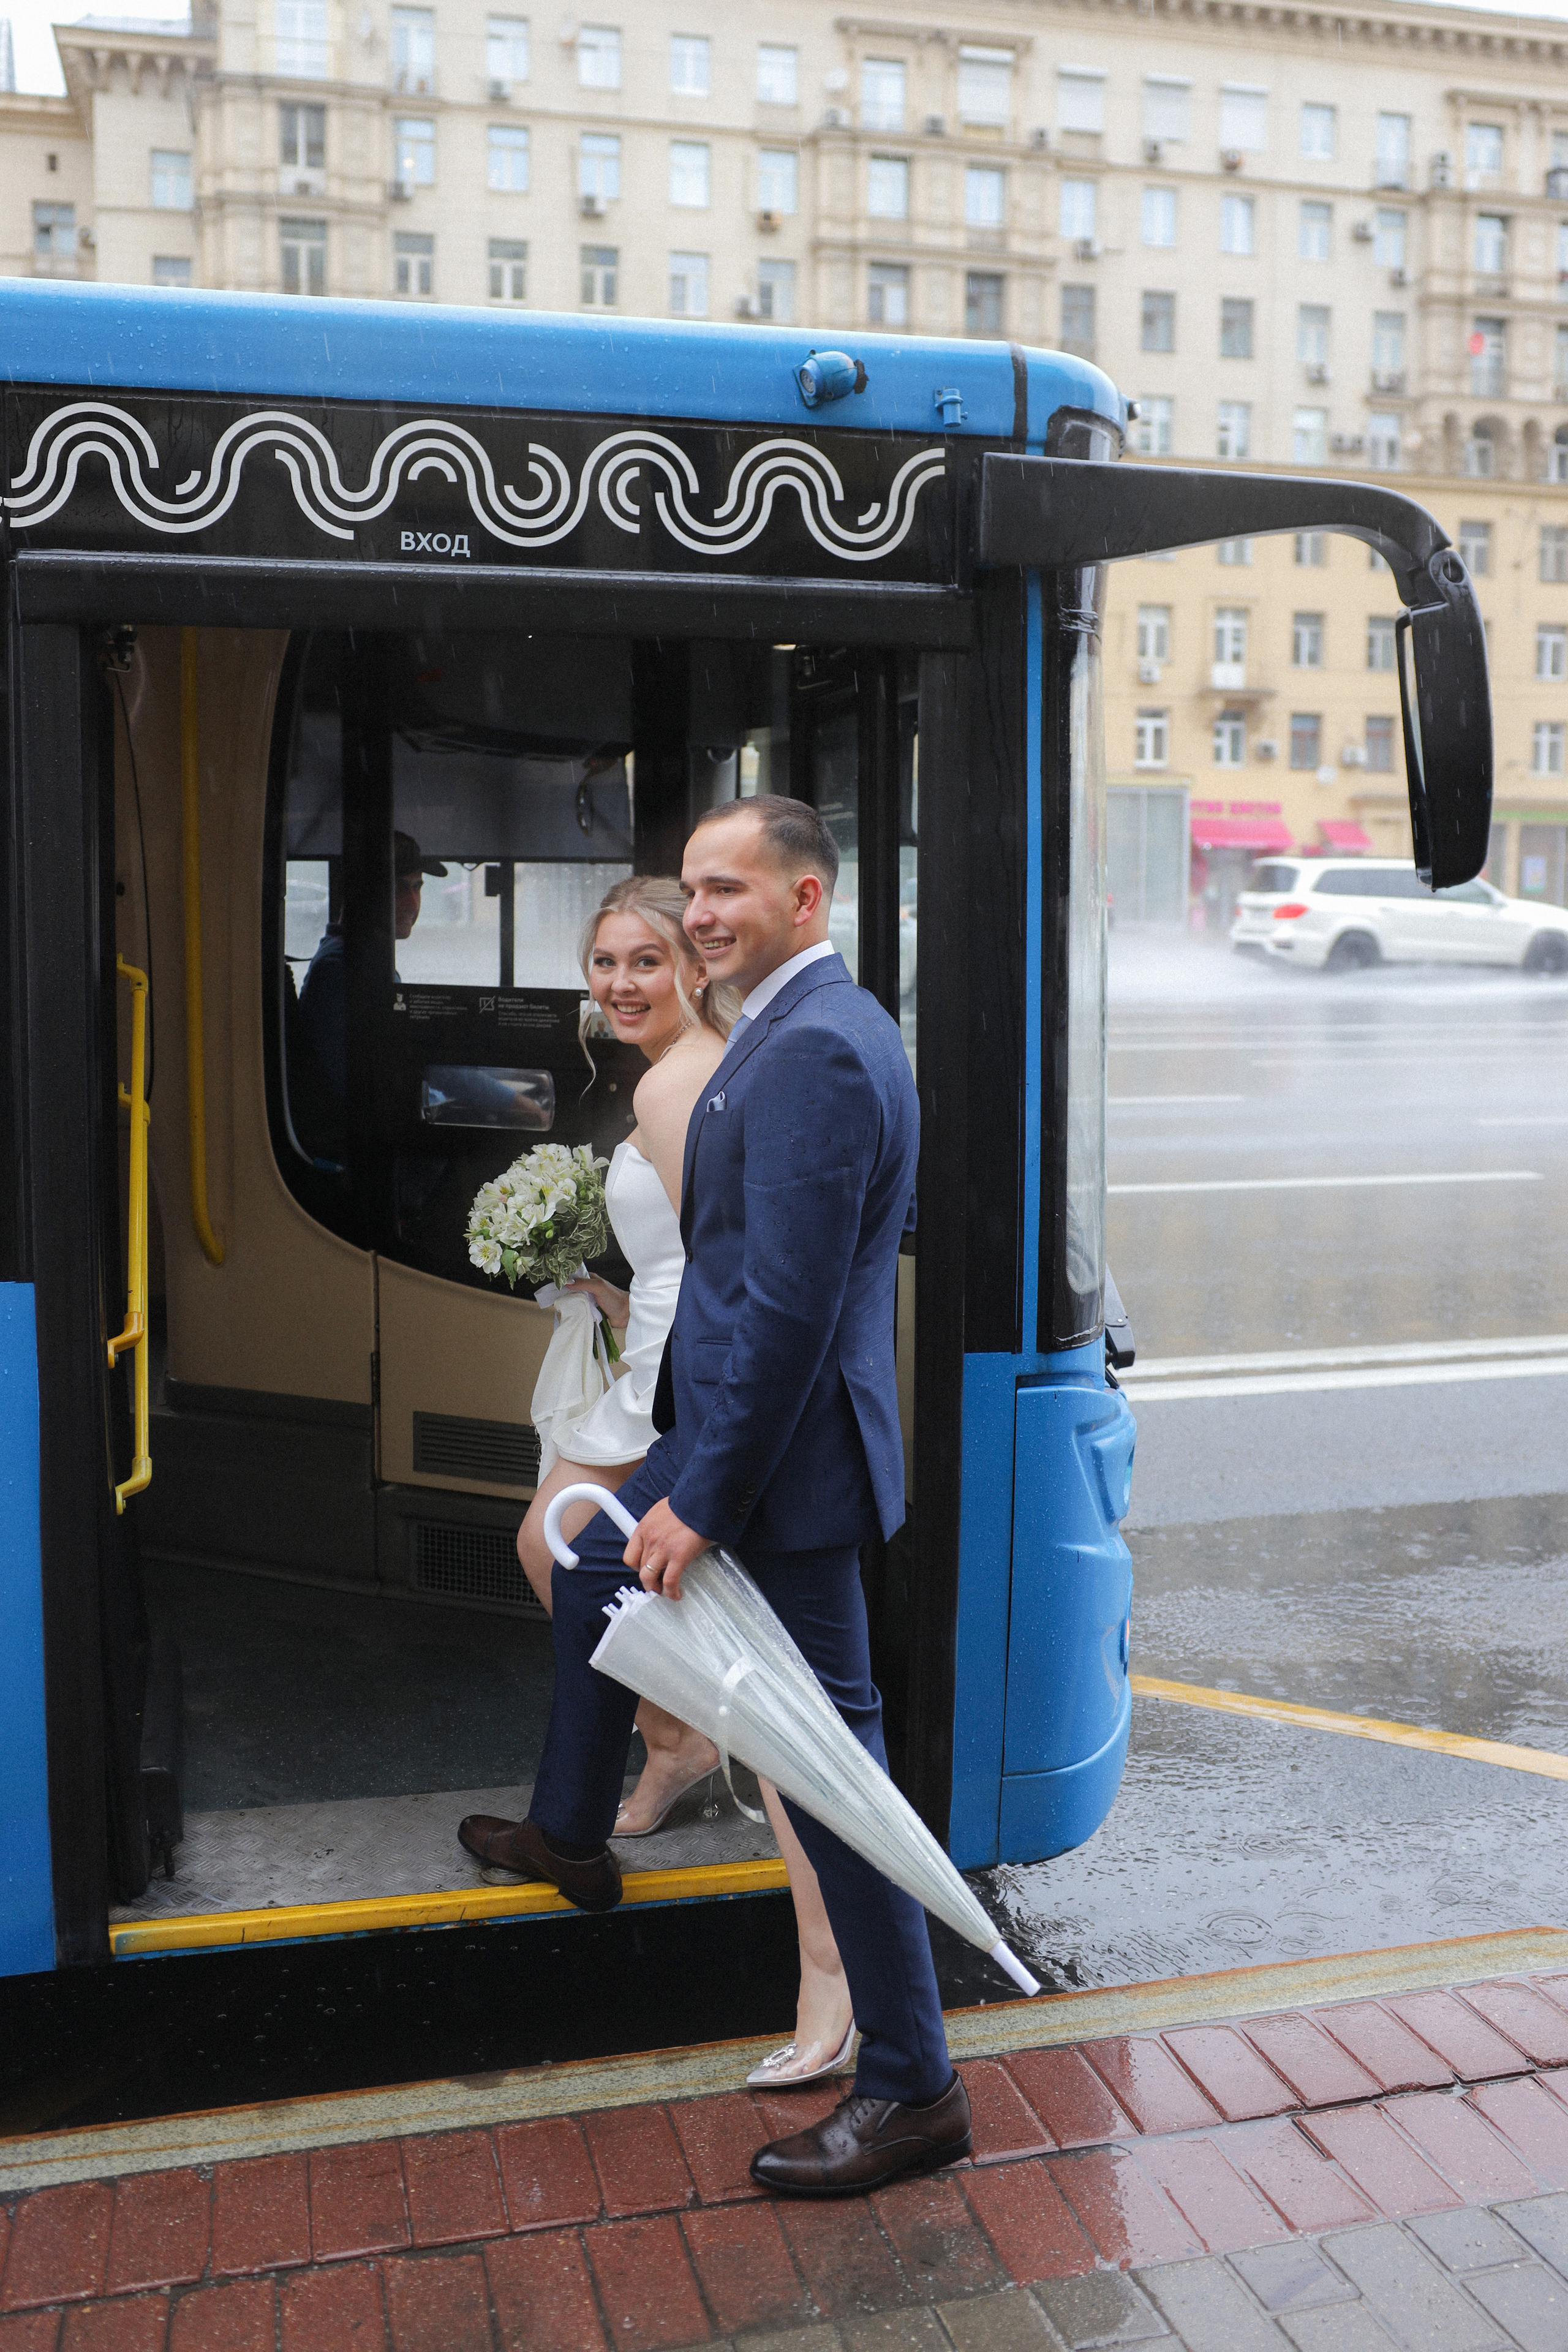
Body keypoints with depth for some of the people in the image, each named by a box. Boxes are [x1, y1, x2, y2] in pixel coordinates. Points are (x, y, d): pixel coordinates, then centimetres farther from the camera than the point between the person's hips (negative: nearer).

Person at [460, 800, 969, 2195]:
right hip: (733, 1424, 11)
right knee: (594, 1579, 29)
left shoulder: (812, 1050, -23)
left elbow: (788, 1305, -27)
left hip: (780, 1452, -11)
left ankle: (912, 2089, 13)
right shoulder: (819, 1024, 10)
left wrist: (705, 1501, -23)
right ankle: (571, 1839, 52)